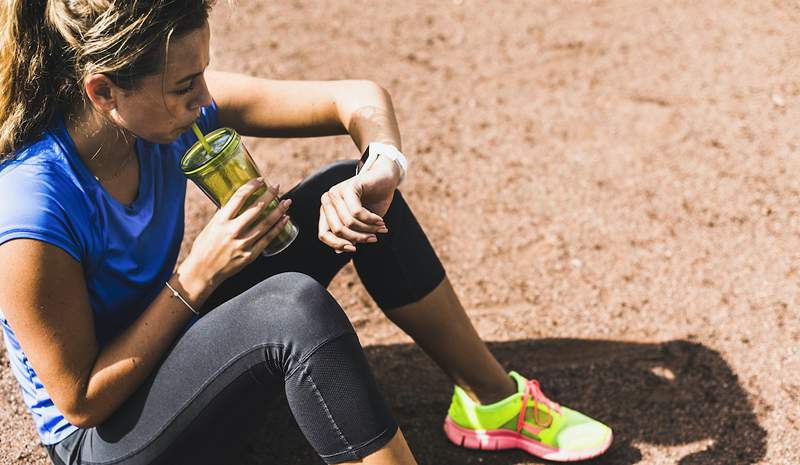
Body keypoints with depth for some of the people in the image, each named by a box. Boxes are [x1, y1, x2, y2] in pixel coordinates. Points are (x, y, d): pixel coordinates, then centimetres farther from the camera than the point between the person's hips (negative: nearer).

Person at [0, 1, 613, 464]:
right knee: (295, 305, -35)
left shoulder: (171, 109, -14)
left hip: (178, 346, 7)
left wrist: (380, 170, -30)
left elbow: (360, 99, -9)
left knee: (349, 189, -7)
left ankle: (494, 401, 6)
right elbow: (80, 400, -23)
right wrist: (195, 277, -28)